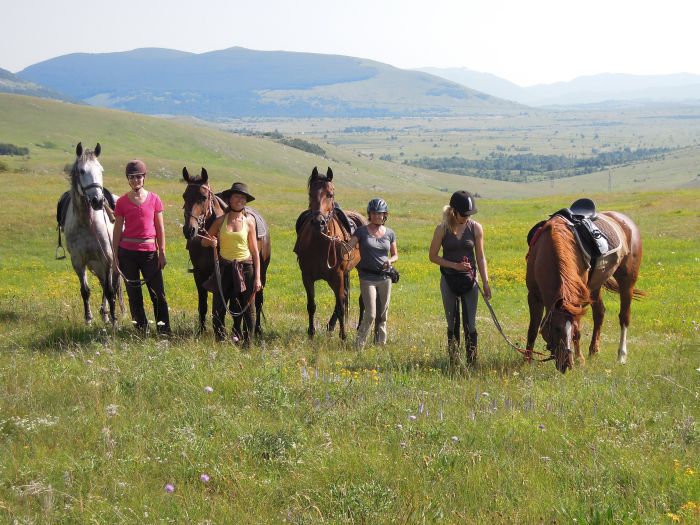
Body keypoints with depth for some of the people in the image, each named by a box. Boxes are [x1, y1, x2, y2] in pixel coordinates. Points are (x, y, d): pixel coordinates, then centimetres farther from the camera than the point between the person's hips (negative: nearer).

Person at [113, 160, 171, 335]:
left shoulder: (154, 199, 2)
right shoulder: (122, 202, 1)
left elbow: (160, 228, 5)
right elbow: (117, 230, 4)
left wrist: (162, 253, 1)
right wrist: (115, 255, 1)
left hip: (149, 251, 0)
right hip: (127, 252, 0)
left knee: (158, 294, -2)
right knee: (134, 295, 7)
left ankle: (164, 331, 5)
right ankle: (141, 331, 15)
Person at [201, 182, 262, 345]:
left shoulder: (249, 221, 0)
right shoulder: (221, 220, 1)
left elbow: (254, 251, 1)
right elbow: (204, 241, 9)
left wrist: (257, 277, -4)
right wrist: (210, 242, -16)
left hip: (245, 267, -1)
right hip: (224, 267, 1)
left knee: (248, 308, 2)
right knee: (219, 307, 2)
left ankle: (247, 343, 11)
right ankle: (220, 341, 14)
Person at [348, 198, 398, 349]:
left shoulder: (390, 233, 6)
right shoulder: (361, 231, -3)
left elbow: (395, 255, 15)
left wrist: (390, 260, -7)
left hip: (385, 278, 4)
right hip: (367, 278, -4)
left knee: (382, 314, 11)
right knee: (370, 314, -12)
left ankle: (381, 343, 23)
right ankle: (358, 345, -2)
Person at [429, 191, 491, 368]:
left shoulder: (476, 228, -2)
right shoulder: (442, 229, -5)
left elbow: (480, 257, 4)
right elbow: (433, 256, 0)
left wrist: (485, 283, -1)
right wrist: (454, 265, -12)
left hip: (469, 280, 0)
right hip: (449, 281, 0)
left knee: (470, 324, -3)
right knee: (452, 325, 5)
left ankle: (472, 362, 2)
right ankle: (454, 363, 12)